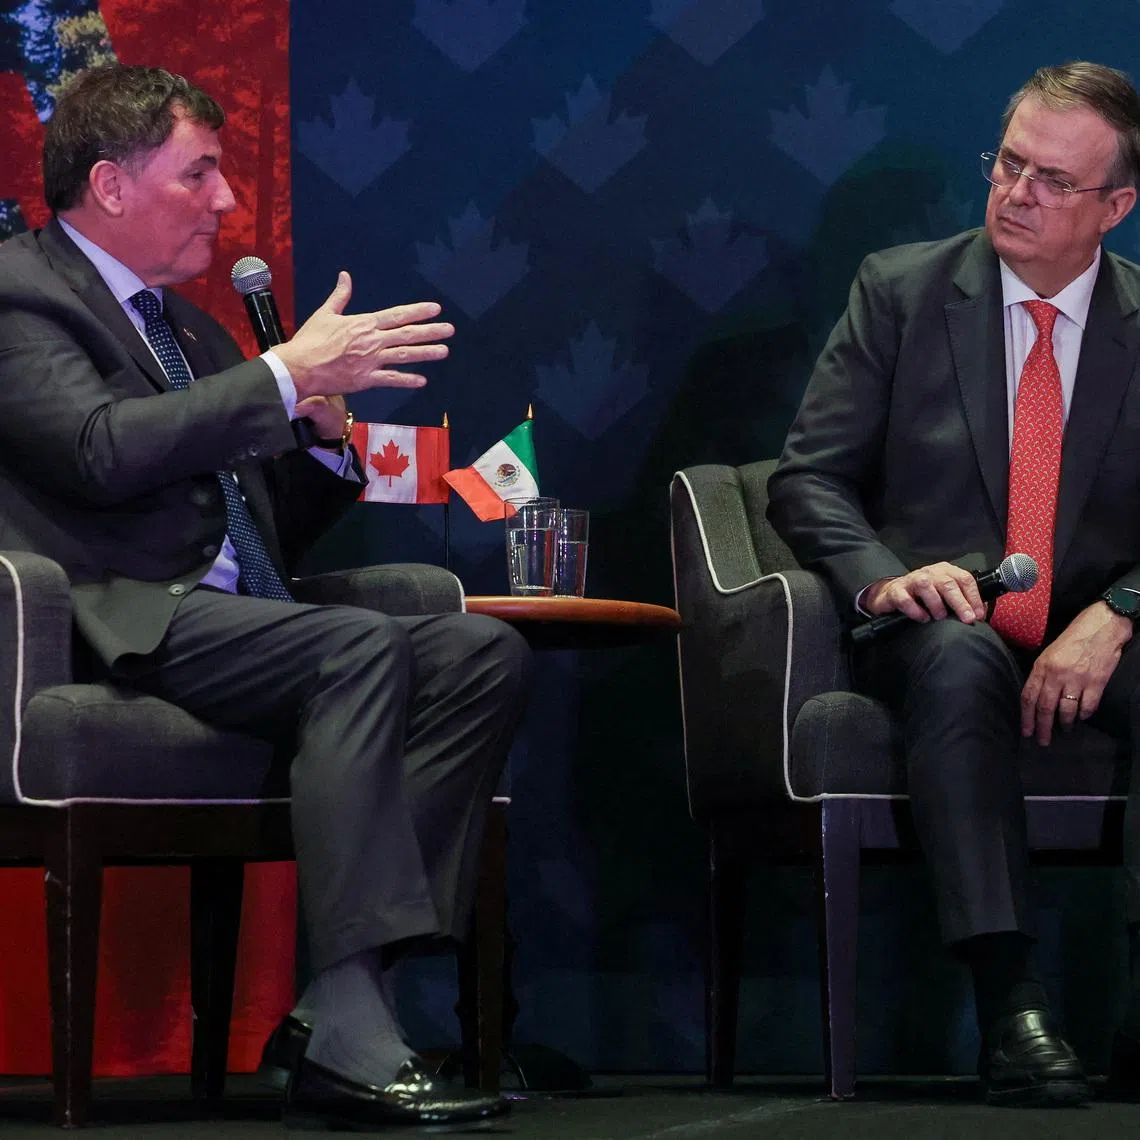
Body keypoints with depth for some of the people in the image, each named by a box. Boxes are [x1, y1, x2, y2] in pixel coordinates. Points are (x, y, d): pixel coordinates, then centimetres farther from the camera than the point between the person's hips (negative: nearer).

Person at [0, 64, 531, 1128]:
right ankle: (349, 1038, -34)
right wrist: (289, 375, -17)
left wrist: (324, 440, 6)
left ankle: (333, 1009, -21)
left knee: (483, 652, -12)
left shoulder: (182, 320, 26)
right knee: (363, 650, -31)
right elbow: (103, 450, -20)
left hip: (230, 619, 9)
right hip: (124, 625, -9)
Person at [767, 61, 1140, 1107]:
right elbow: (809, 478, 1)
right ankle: (1009, 1004, -41)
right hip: (938, 628, -1)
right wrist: (880, 579, -20)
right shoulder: (902, 290, 5)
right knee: (961, 658, -37)